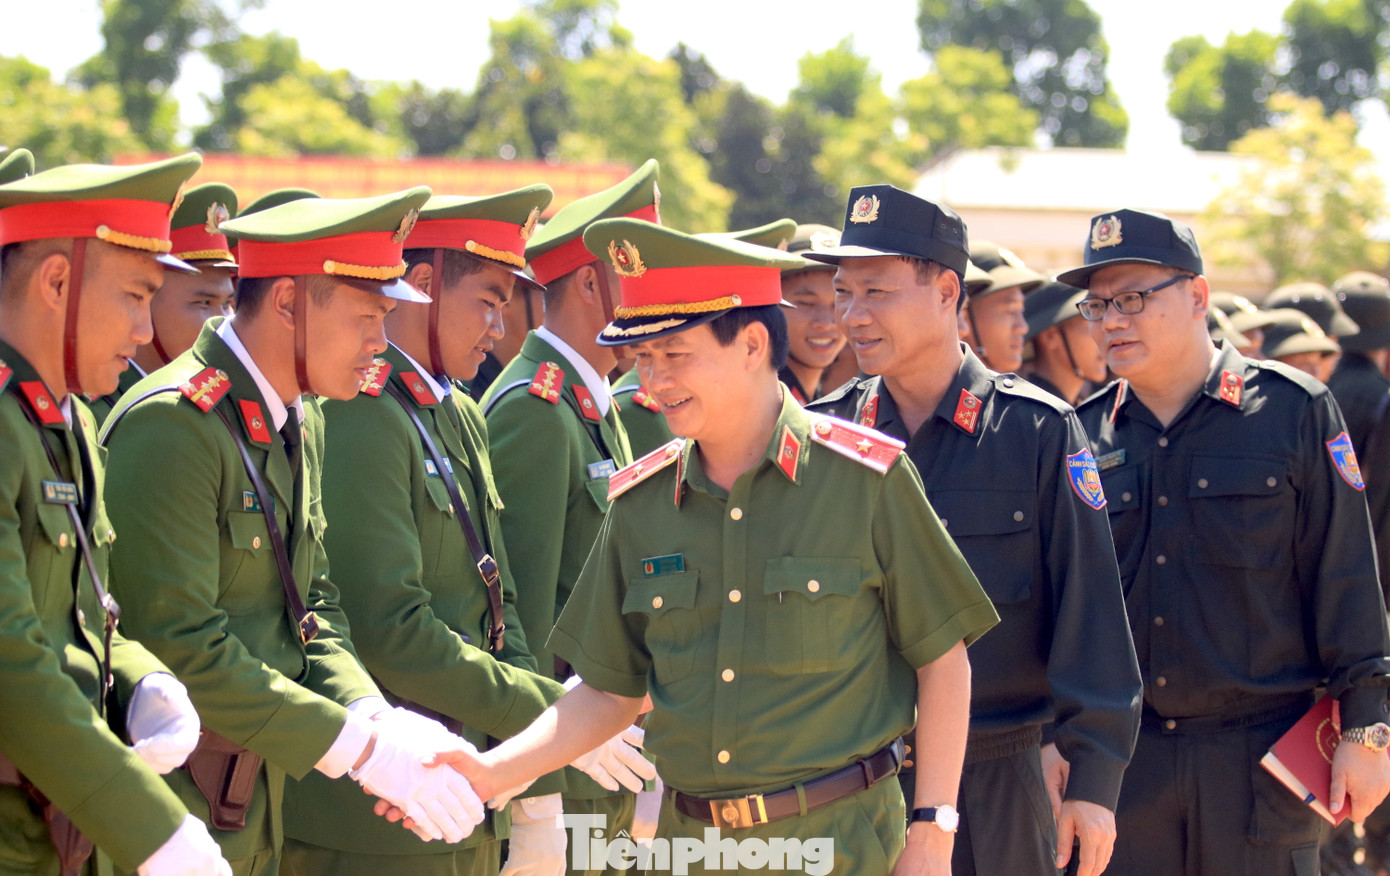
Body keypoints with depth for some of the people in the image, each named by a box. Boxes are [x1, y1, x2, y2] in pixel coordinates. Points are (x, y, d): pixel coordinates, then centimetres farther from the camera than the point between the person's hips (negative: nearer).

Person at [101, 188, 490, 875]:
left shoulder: (299, 424, 12)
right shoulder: (172, 424, -18)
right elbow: (180, 644, -23)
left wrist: (375, 715, -8)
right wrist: (362, 747, -21)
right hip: (170, 812, -9)